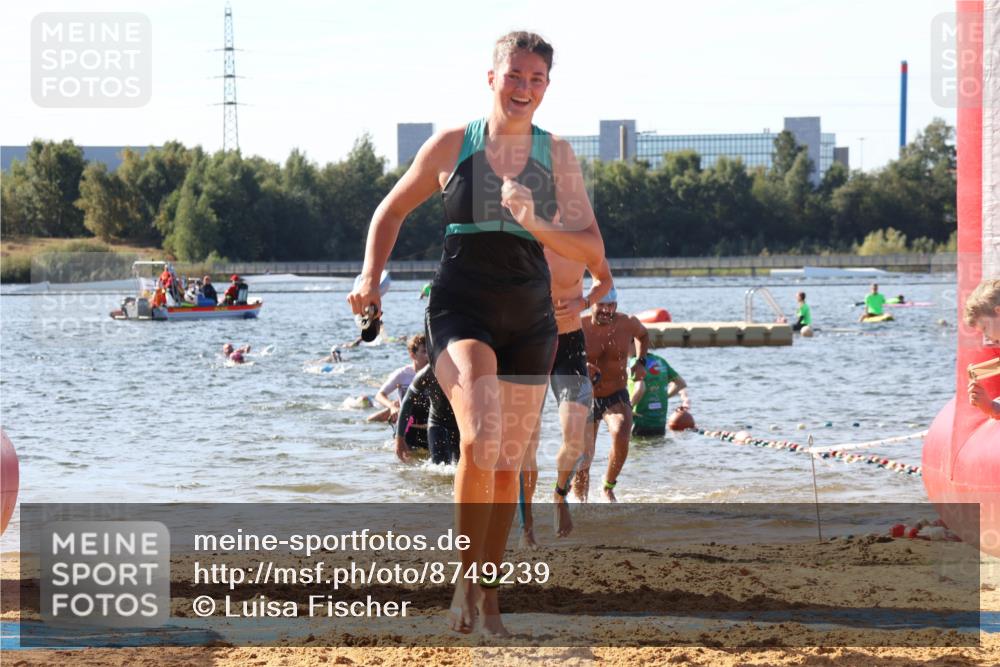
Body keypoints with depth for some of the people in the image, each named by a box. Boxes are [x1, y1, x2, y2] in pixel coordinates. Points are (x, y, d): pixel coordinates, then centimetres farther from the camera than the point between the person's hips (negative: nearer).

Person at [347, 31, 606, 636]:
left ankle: (490, 596, 23)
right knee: (481, 438, -25)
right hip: (462, 311, -3)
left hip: (530, 320, 3)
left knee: (508, 462, 9)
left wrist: (536, 224, -17)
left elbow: (592, 251, -1)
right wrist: (371, 277, 0)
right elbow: (392, 211, 14)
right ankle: (466, 575, -11)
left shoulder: (557, 156, 3)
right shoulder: (452, 147, 1)